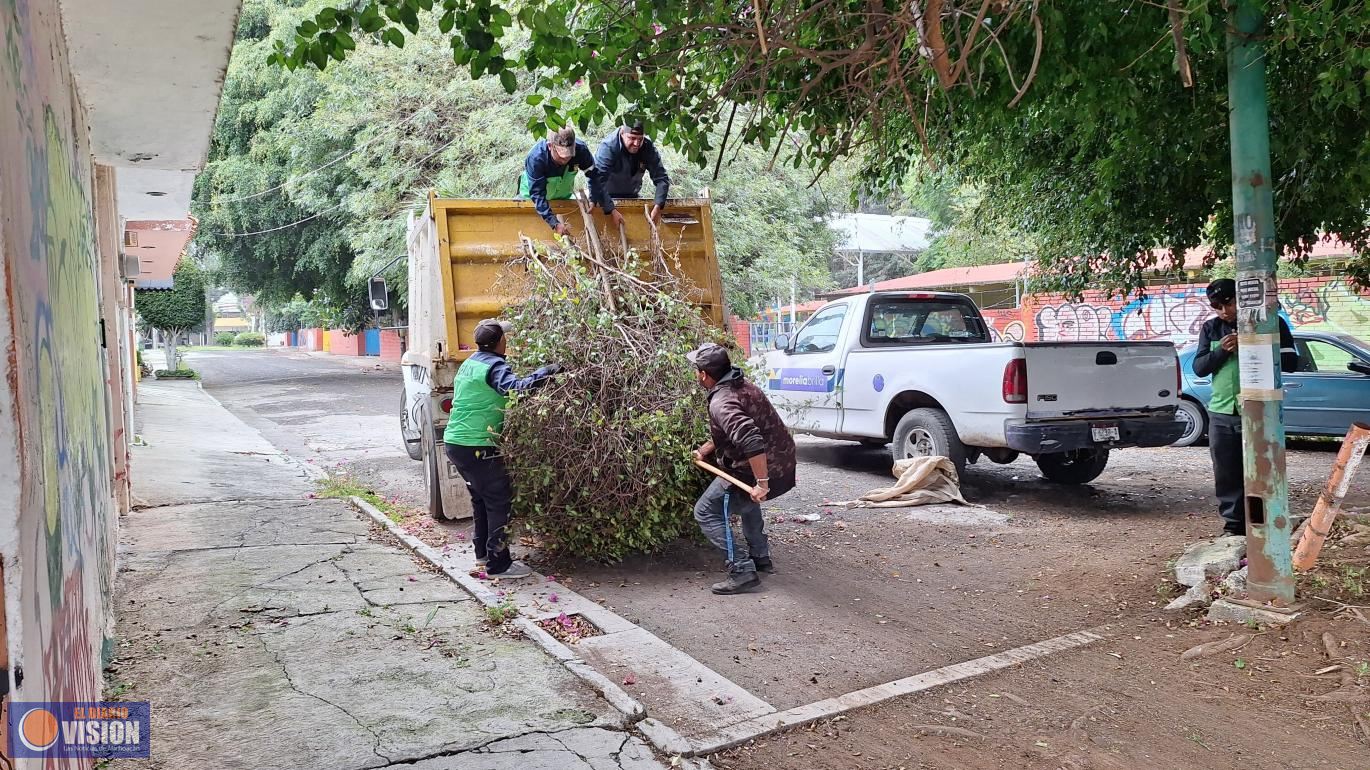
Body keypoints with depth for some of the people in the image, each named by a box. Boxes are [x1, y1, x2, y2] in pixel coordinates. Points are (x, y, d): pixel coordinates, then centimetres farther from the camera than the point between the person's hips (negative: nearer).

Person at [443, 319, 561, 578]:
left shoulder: (469, 363, 15)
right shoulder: (495, 366, -14)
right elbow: (515, 387, -33)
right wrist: (547, 372, -28)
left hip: (454, 441, 10)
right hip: (477, 447, -9)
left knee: (482, 497, 21)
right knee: (500, 500, -4)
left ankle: (483, 552, 30)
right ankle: (498, 564, -4)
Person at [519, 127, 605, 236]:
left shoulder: (581, 150, -34)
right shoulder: (536, 158, -42)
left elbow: (593, 175, -15)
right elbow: (537, 194, -39)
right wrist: (555, 224, -47)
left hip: (563, 197, 3)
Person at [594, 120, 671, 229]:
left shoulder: (648, 148, -15)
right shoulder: (608, 147, -29)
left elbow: (662, 179, -15)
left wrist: (657, 206, -30)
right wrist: (612, 210, -45)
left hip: (632, 197, 4)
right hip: (608, 198, -4)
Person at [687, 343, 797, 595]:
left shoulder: (721, 403, -23)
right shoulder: (742, 385, 9)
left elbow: (752, 441, -37)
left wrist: (761, 483, -33)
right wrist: (705, 450, 26)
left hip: (764, 471, -10)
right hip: (783, 464, 10)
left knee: (706, 512, -1)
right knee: (745, 501, 37)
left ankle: (742, 571, -5)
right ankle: (761, 557, 39)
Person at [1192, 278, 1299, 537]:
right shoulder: (1210, 328, 10)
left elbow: (1290, 362, -4)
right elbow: (1199, 368, 6)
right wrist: (1222, 351, -12)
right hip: (1221, 414, 3)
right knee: (1226, 476, 7)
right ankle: (1234, 525, 17)